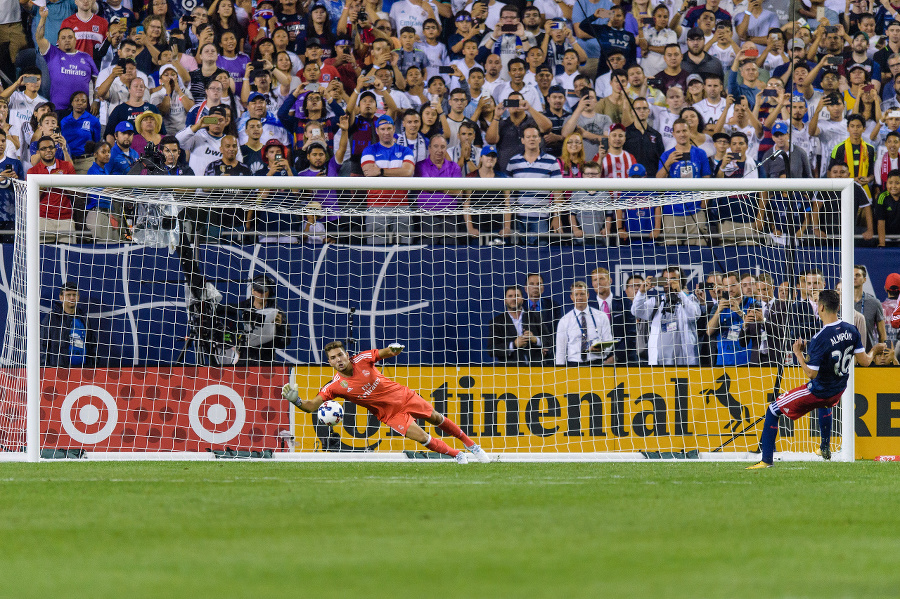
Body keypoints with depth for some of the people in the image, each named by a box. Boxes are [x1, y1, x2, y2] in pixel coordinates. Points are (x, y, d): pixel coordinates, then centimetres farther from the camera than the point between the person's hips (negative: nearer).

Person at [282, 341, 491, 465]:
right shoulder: (335, 386, -20)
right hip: (389, 414, -2)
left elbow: (385, 352, -6)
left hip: (403, 396, 2)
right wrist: (296, 401, -44)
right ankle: (456, 455, 11)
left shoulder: (362, 360, -18)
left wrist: (393, 349, -30)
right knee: (421, 437, -14)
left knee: (437, 418, 15)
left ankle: (470, 444, 39)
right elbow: (312, 405, -25)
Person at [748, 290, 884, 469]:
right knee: (824, 405, 44)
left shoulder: (819, 339, -29)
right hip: (838, 391, 7)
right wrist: (874, 351, 18)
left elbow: (812, 373, -26)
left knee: (773, 410, 6)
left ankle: (767, 459, 2)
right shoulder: (851, 330, -11)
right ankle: (826, 449, 51)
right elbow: (864, 361, -4)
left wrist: (798, 353, -13)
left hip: (818, 392, -7)